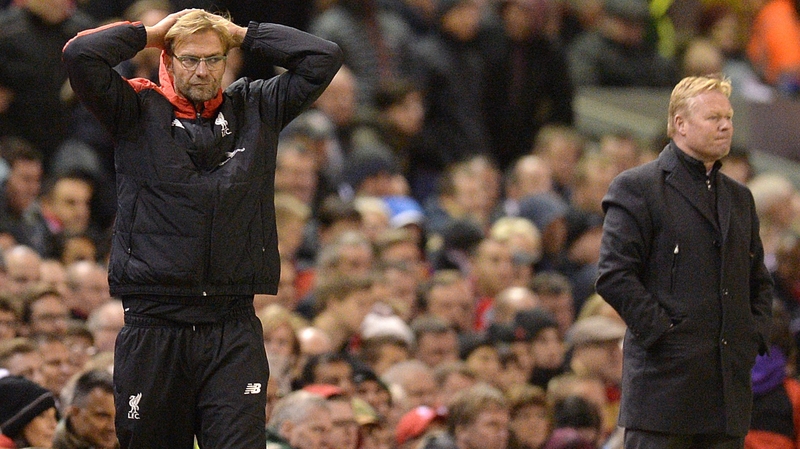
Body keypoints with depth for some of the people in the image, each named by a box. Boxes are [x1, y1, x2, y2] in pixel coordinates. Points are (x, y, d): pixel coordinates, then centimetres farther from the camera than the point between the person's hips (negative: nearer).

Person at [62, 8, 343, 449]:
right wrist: (149, 33, 5)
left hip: (234, 330, 1)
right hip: (153, 326, -1)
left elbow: (323, 57, 11)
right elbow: (81, 55, -8)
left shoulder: (255, 108, 13)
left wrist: (243, 33, 11)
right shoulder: (138, 111, 5)